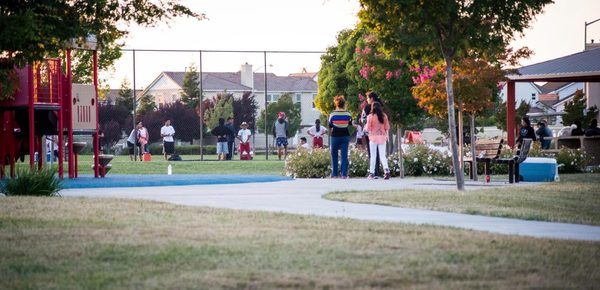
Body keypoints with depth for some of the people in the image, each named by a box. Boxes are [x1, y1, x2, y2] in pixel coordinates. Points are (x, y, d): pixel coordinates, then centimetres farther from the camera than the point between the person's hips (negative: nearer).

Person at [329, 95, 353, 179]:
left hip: (335, 136, -1)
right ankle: (344, 174, -5)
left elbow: (330, 125, 0)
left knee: (334, 155, 11)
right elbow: (350, 124, 9)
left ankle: (334, 174, 11)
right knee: (344, 155, 2)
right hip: (345, 136, 1)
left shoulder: (333, 114, -9)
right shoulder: (347, 114, -5)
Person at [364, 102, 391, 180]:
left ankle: (372, 173, 8)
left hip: (374, 137, -3)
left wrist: (365, 128, 13)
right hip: (382, 137, 3)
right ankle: (386, 170, -16)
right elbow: (387, 127, 5)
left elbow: (368, 128, -8)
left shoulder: (370, 116, -10)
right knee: (382, 155, 6)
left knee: (373, 156, 6)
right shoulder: (384, 116, 1)